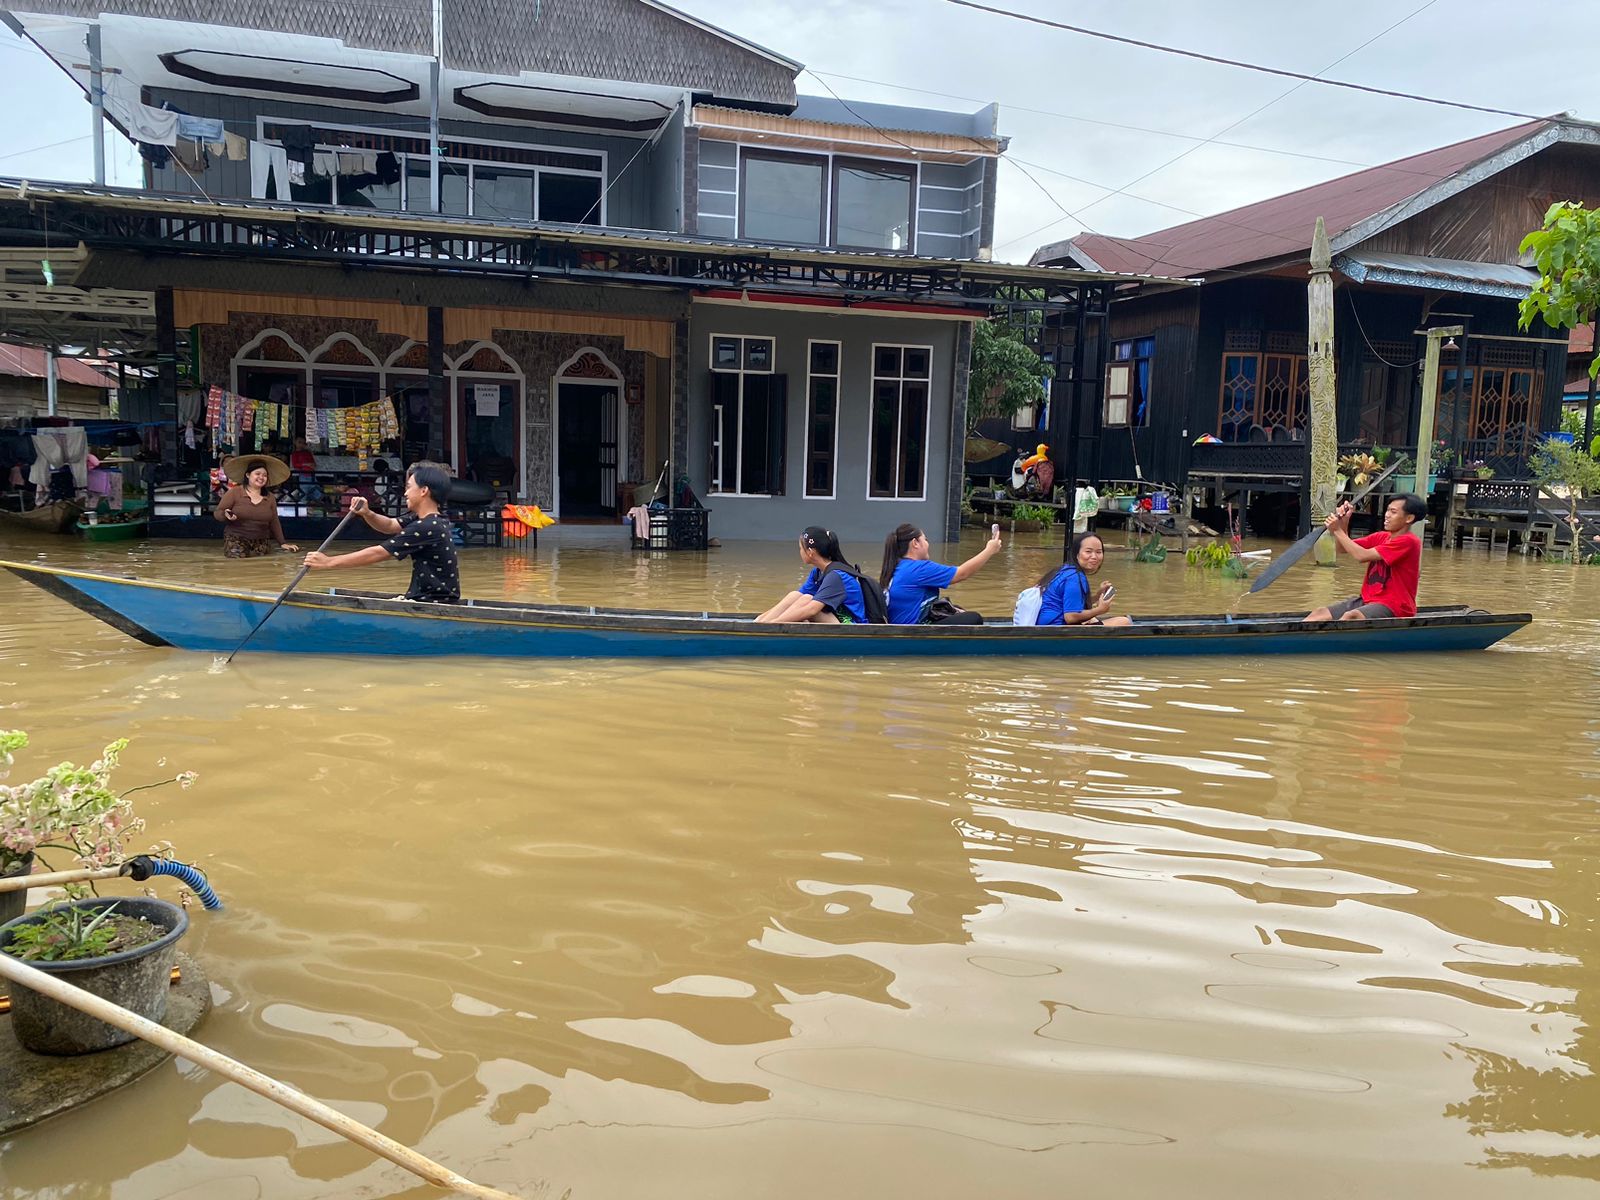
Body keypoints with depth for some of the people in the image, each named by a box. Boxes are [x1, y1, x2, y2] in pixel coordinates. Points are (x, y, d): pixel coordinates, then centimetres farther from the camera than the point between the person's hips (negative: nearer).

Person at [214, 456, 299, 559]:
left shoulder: (269, 498, 9)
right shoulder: (234, 492, -2)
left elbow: (274, 522, 15)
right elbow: (217, 513, 2)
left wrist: (282, 543, 11)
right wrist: (226, 515, -21)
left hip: (261, 544, 3)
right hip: (236, 541, -3)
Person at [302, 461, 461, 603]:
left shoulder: (426, 527, -21)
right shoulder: (431, 520, 7)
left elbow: (377, 553, -18)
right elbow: (390, 526, 18)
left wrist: (328, 562, -12)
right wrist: (366, 514, -4)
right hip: (424, 597, 9)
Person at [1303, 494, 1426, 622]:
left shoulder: (1408, 541, -12)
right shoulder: (1381, 537, 12)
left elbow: (1362, 556, -19)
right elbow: (1343, 548, 10)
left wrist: (1337, 530, -12)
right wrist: (1343, 523, -7)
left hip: (1393, 607, -9)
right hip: (1368, 599, 9)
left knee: (1351, 616, -36)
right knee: (1319, 614, -11)